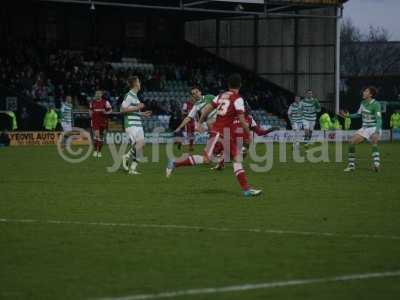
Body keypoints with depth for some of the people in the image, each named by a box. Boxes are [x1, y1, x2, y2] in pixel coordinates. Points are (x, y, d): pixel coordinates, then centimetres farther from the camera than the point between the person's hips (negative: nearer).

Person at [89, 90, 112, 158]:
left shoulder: (105, 102, -1)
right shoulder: (92, 103, 8)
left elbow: (110, 110, 2)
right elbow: (90, 110, 24)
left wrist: (105, 112, -17)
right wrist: (91, 114, 5)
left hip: (102, 121, 0)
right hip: (95, 121, 0)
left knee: (100, 136, 6)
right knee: (96, 135, -16)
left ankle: (99, 151, 19)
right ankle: (95, 150, -7)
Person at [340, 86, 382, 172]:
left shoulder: (376, 104, -18)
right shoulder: (363, 103, 4)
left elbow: (379, 119, -25)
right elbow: (358, 114, 18)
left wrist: (376, 133, -37)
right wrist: (347, 115, 5)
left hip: (374, 129, -6)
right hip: (365, 128, 7)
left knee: (374, 143, -30)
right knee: (352, 143, -2)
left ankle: (376, 164, -42)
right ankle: (351, 165, 8)